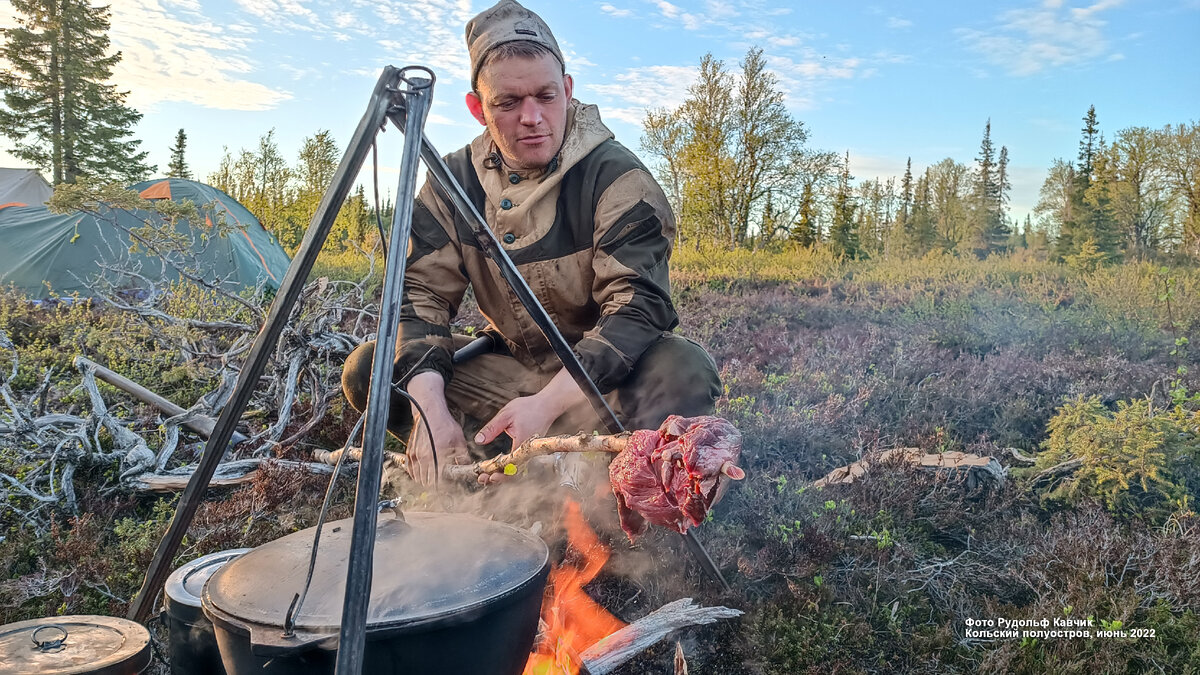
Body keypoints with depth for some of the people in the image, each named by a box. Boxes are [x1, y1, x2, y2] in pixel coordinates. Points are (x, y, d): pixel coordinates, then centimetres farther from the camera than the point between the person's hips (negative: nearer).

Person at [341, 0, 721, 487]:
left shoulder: (617, 178, -18)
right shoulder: (455, 181, -3)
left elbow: (637, 307, -26)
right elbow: (420, 293, -8)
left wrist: (547, 403, -39)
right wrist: (431, 410, -25)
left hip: (603, 373, -4)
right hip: (511, 366, 5)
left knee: (684, 370, -35)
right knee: (368, 369, -11)